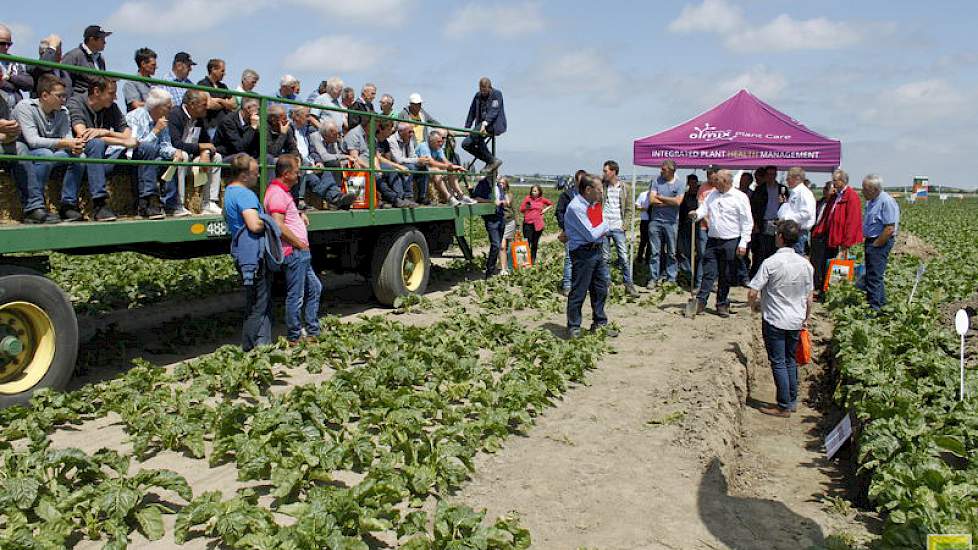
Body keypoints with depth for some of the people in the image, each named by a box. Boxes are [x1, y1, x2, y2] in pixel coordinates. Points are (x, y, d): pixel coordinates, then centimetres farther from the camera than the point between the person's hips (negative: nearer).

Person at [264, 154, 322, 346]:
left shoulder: (283, 191, 17)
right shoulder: (277, 193, -15)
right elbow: (279, 226, -24)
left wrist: (299, 214, 17)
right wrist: (301, 244, -16)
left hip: (301, 253, 11)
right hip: (293, 252, -11)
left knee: (314, 288, 17)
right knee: (295, 296, -2)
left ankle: (312, 331, 25)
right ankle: (293, 338, 8)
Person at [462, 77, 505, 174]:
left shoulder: (497, 94, -6)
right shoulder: (478, 96, 12)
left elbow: (493, 111, -19)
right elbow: (472, 112, 14)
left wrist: (485, 123, -34)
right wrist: (467, 128, 4)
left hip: (495, 124, -7)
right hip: (481, 125, 7)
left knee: (475, 134, -33)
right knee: (466, 144, -9)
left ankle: (492, 161, -22)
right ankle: (490, 162, 0)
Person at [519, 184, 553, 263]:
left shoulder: (542, 199, 6)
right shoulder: (527, 198, 1)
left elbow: (551, 204, 23)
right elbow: (521, 210, 4)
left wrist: (546, 209, 9)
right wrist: (526, 207, -16)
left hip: (538, 224, 2)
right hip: (528, 224, -2)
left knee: (535, 243, 8)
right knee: (527, 242, -9)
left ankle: (533, 260, 16)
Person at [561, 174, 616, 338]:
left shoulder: (595, 204, 9)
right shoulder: (576, 207, -18)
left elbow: (605, 230, 8)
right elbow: (592, 235, -21)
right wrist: (603, 225, -2)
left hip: (598, 250, 8)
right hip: (583, 253, -8)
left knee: (601, 289, 15)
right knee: (578, 292, 0)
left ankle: (600, 324, 29)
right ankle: (574, 328, 13)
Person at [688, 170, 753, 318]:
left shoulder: (739, 197, -6)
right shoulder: (712, 194, 10)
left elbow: (747, 222, -7)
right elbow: (704, 208, 8)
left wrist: (743, 243, -12)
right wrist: (696, 214, -17)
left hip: (731, 242, -4)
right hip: (713, 240, 4)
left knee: (726, 275, 6)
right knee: (708, 272, 2)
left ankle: (722, 304, 17)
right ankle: (700, 302, 3)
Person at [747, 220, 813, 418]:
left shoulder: (770, 263, -17)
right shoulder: (805, 264, -1)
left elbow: (752, 293, -18)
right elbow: (809, 297, 7)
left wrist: (755, 305, 3)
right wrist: (806, 320, 19)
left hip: (774, 321, -5)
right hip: (796, 321, 5)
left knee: (778, 363, 2)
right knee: (790, 361, 18)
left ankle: (784, 407, 7)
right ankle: (793, 401, 26)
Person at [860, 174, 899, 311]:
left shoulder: (886, 202, -19)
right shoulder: (871, 201, 11)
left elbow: (890, 229, -22)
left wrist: (876, 244, -16)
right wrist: (868, 242, 14)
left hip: (881, 243, -10)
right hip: (871, 241, 10)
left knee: (874, 276, -8)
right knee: (871, 274, 17)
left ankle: (874, 307, -4)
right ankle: (881, 302, 29)